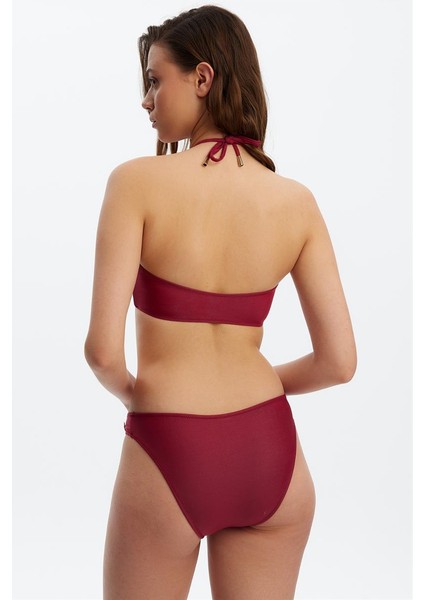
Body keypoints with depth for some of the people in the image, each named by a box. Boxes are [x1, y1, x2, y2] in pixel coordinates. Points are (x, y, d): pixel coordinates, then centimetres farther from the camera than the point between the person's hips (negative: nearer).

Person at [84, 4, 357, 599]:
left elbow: (103, 349, -19)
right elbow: (339, 361, -3)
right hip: (271, 452, 3)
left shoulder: (138, 181, -14)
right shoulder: (297, 201, -4)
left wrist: (130, 393, 4)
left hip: (169, 456, -3)